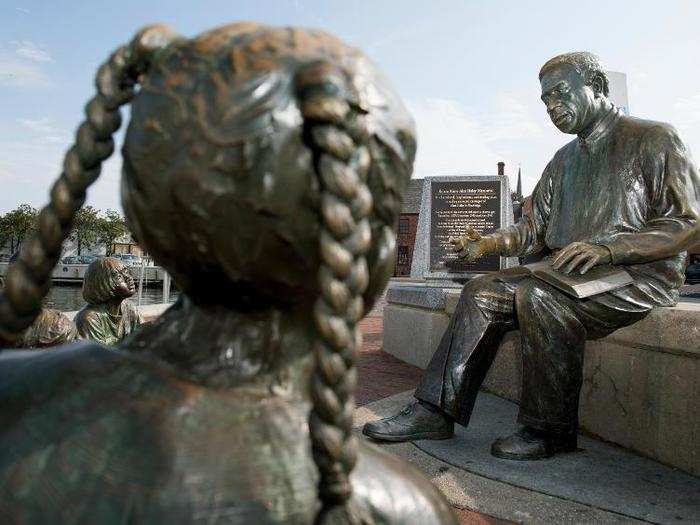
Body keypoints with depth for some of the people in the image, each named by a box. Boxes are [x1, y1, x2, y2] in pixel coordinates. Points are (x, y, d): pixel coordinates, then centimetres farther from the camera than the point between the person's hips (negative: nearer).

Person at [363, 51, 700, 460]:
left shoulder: (654, 139, -1)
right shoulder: (563, 161, 20)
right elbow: (536, 229, 16)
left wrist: (606, 249, -23)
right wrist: (488, 244, -4)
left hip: (639, 275, -6)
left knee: (537, 297, -33)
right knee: (481, 293, -13)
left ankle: (550, 431, -16)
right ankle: (435, 411, -15)